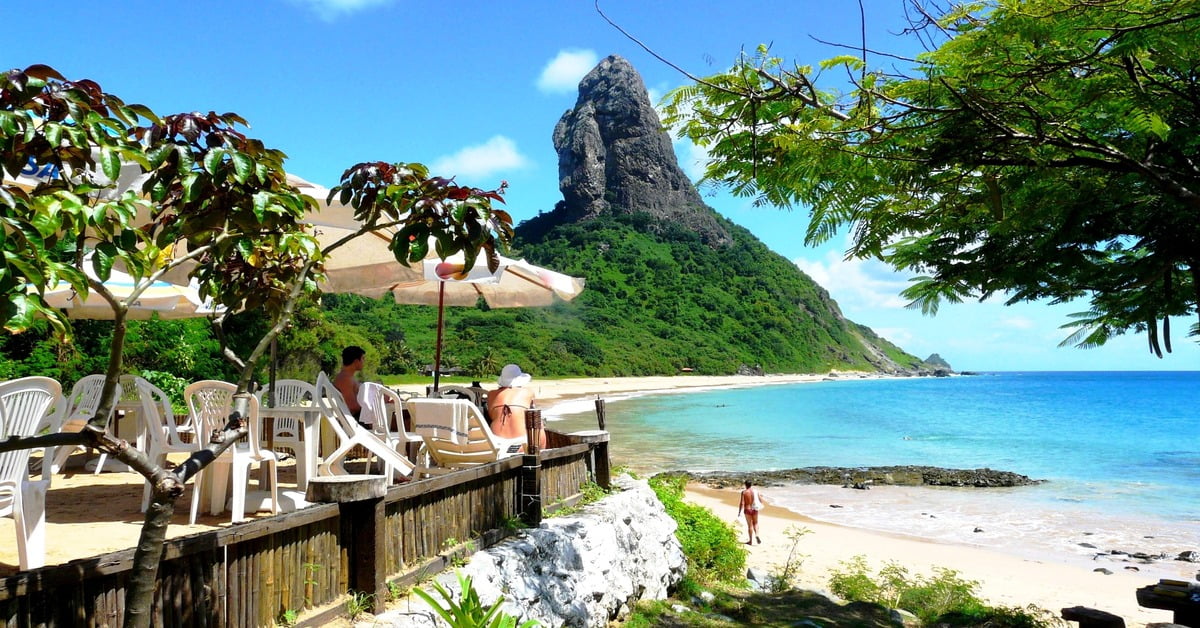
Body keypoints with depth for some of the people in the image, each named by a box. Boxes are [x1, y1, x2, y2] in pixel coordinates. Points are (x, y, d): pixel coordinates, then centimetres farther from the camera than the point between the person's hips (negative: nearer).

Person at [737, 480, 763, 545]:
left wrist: (739, 512, -9)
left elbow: (742, 503, -16)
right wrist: (761, 504, 25)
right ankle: (757, 535, -4)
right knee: (755, 523, 20)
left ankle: (751, 540, 15)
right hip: (754, 509, 2)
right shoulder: (755, 491, -4)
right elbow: (760, 500, 2)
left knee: (750, 525, 9)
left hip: (747, 510, -2)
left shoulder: (744, 492, -13)